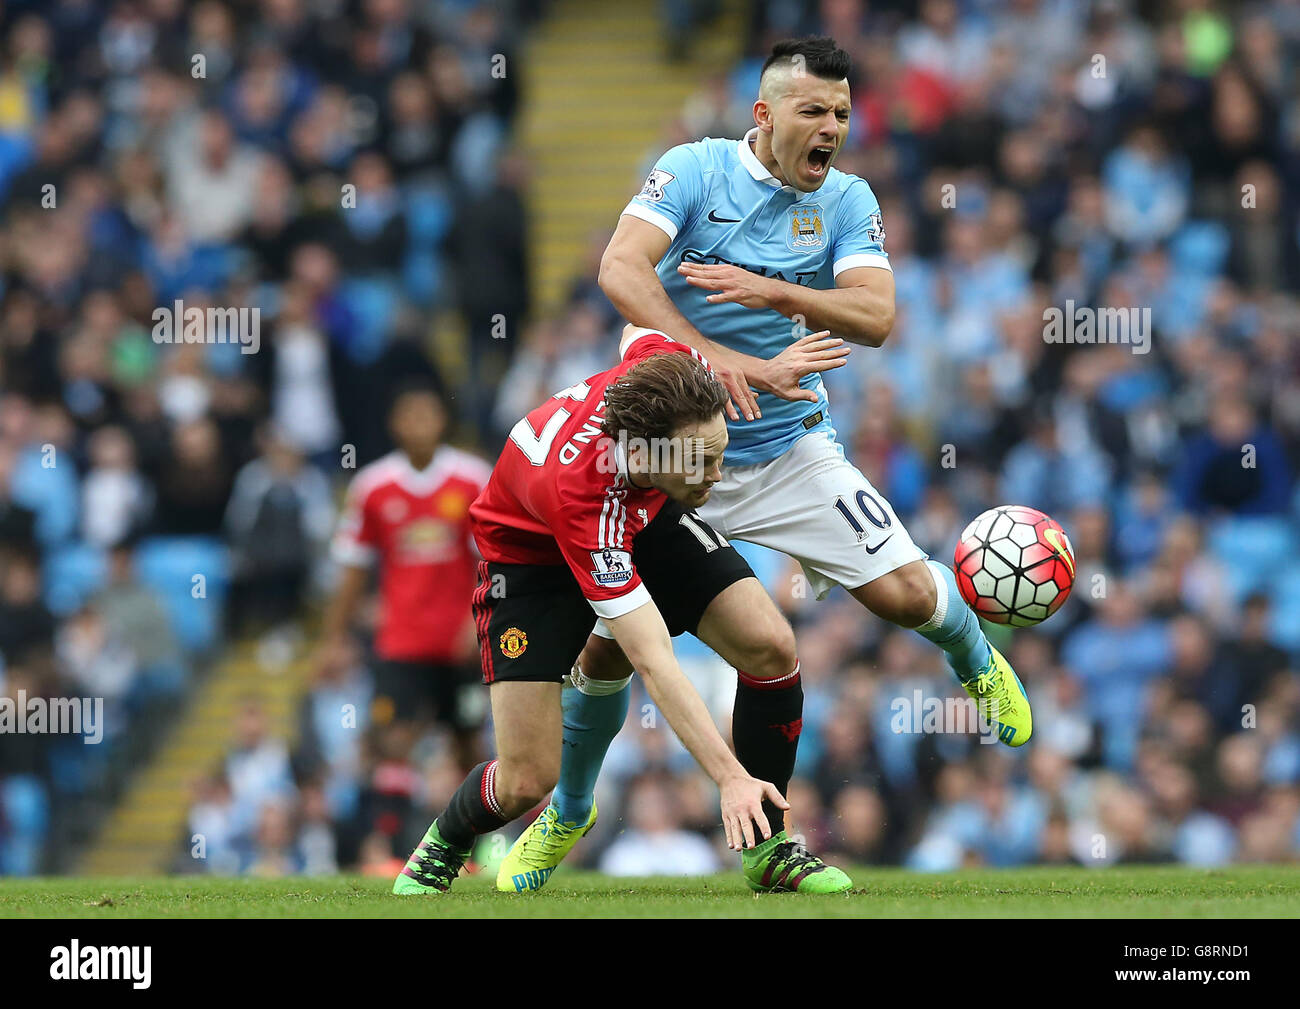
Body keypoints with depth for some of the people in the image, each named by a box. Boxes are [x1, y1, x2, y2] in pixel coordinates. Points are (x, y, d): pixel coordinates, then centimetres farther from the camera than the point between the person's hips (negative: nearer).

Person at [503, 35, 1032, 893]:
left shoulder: (847, 201, -2)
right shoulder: (694, 171, -10)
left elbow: (876, 317, -15)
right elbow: (621, 269, -25)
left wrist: (775, 293, -31)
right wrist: (719, 359, -35)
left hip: (793, 449, 2)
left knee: (905, 592, -13)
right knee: (608, 645, -4)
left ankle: (975, 659, 25)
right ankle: (566, 812, 23)